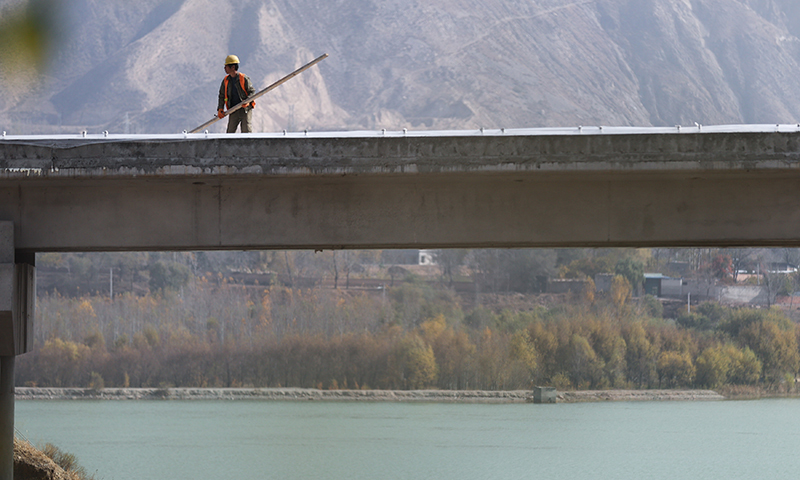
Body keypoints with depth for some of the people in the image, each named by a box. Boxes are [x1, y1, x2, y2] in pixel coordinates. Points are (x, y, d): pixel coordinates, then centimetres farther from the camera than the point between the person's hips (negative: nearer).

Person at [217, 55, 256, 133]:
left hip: (246, 109, -4)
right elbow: (222, 96, 13)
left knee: (246, 131, -7)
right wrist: (220, 109, 3)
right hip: (233, 111, 4)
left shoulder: (244, 78, -6)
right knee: (230, 131, -1)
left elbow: (252, 91, -3)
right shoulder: (226, 80, 8)